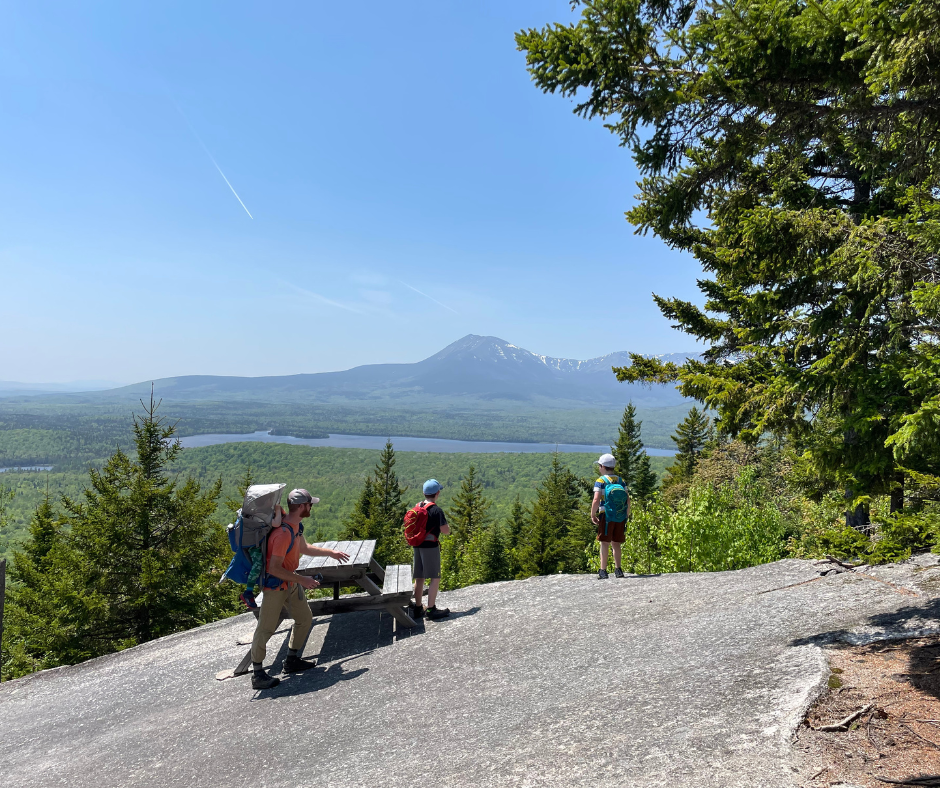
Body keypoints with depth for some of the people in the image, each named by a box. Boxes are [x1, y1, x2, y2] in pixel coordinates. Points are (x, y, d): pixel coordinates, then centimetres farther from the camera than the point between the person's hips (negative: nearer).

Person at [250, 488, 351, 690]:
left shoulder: (297, 525, 1)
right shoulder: (283, 534, -30)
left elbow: (303, 548, 21)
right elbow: (274, 569, -29)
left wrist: (330, 552, 24)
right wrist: (302, 580, -24)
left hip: (291, 583, 10)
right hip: (275, 585, -10)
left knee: (305, 619, 16)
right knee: (265, 629, -2)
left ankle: (292, 660, 30)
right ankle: (257, 675, 8)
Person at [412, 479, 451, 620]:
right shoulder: (436, 510, -15)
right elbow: (445, 530, -17)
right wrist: (447, 525, 3)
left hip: (418, 545, 7)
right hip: (431, 546, -7)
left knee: (419, 578, 13)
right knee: (435, 578, 1)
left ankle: (418, 608, 19)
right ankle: (431, 609, 3)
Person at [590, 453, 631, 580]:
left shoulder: (600, 481, -6)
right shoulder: (621, 480, 10)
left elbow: (596, 500, -15)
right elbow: (627, 500, 6)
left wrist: (593, 515, -5)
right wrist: (626, 515, 15)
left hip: (606, 516, -5)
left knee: (604, 543, 0)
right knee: (616, 543, 14)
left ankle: (603, 571, -2)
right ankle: (618, 569, 14)